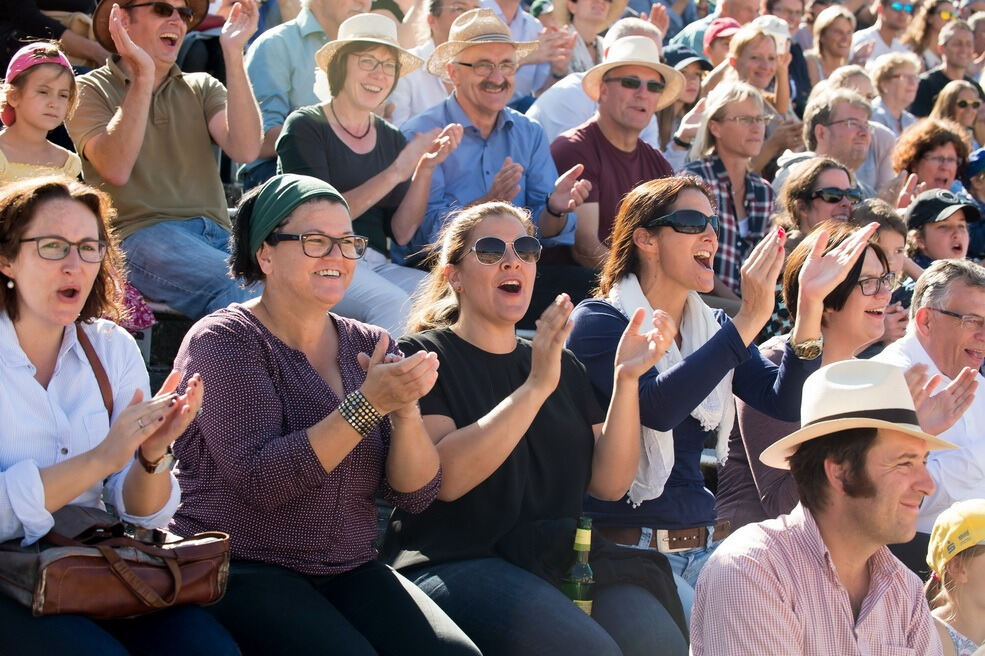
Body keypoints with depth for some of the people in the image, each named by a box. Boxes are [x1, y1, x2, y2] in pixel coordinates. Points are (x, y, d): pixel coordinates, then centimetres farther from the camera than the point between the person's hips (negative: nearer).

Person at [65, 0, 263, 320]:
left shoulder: (201, 87, 23)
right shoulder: (91, 90, 12)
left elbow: (245, 149, 1)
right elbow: (115, 170, -8)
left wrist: (233, 53, -1)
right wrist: (143, 77, -11)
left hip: (216, 235, 4)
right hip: (140, 232, -4)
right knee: (239, 288, -36)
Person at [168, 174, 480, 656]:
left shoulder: (370, 346, 9)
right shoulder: (224, 341, -6)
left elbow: (415, 494, 3)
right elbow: (260, 480, -20)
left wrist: (405, 410, -17)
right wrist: (367, 403, -24)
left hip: (349, 571, 5)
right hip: (242, 572, -5)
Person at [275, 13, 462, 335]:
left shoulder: (392, 138, 16)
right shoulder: (305, 126, 1)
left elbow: (401, 234, 9)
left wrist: (425, 169, -5)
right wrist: (395, 173, -14)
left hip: (376, 265, 5)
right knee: (393, 304, -34)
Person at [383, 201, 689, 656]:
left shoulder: (561, 364, 20)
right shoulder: (422, 355, 4)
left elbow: (608, 483, 9)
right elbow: (443, 477, -14)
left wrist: (626, 381, -4)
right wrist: (535, 386, -19)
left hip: (560, 560, 5)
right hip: (458, 563, -5)